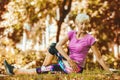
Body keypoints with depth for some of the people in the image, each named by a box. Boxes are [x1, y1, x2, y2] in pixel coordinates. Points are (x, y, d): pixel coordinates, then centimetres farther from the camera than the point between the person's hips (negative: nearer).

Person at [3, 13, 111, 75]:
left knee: (42, 70, -8)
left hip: (75, 68, -5)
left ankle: (15, 71, 2)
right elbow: (58, 45, -11)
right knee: (53, 46, -2)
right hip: (67, 63, 5)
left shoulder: (90, 39, -12)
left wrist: (110, 72, -12)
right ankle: (45, 68, 2)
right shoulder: (72, 34, 0)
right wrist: (69, 60, -25)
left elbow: (99, 58, -8)